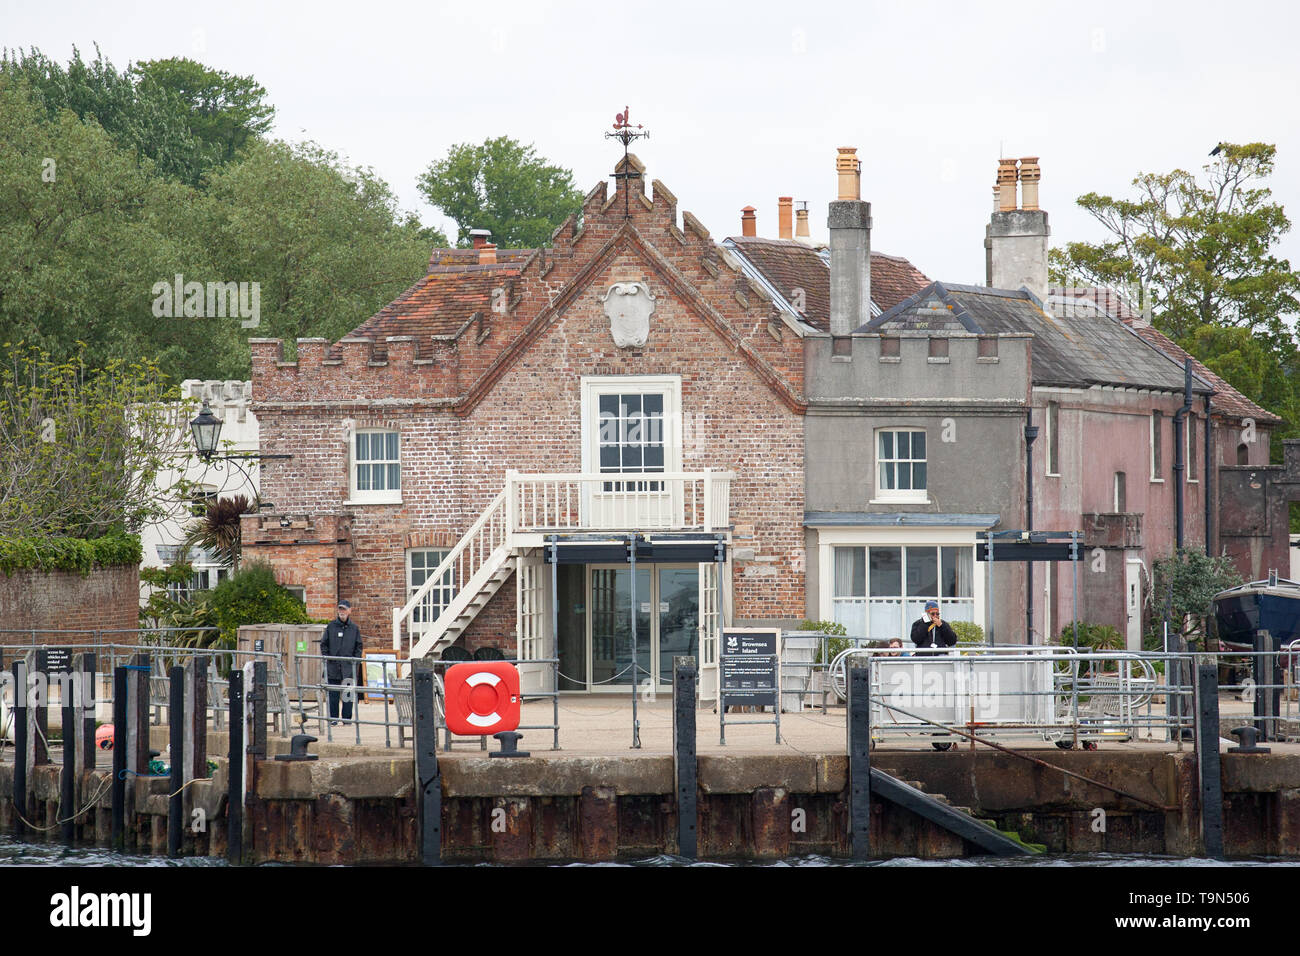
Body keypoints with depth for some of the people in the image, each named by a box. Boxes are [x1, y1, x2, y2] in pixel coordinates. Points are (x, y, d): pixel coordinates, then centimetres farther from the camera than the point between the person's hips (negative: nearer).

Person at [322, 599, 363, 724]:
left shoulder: (354, 628, 7)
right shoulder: (331, 626, 6)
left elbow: (358, 646, 11)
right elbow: (324, 644, 10)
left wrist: (355, 661, 0)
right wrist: (325, 656, -2)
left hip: (348, 667, 0)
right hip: (333, 665, 0)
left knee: (348, 694, 0)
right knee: (333, 694, -1)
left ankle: (347, 717, 5)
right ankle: (333, 717, 4)